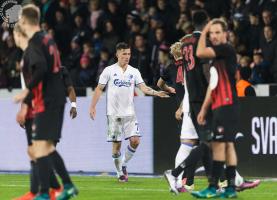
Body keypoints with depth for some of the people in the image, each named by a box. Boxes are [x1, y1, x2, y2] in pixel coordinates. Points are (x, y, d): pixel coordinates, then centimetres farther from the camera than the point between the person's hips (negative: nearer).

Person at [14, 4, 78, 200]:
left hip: (46, 101, -9)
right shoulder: (48, 39, 15)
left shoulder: (35, 42, -12)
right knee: (47, 146, 16)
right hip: (57, 98, 9)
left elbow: (41, 69, -26)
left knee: (40, 146, -9)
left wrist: (27, 91, -19)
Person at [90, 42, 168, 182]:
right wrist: (93, 107, -5)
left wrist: (156, 93, -19)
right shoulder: (109, 70, 0)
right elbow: (99, 89, 2)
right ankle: (120, 173, 13)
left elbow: (143, 87, -1)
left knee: (135, 140, -11)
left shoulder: (134, 72, 7)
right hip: (114, 113, -2)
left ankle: (124, 164, 12)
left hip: (129, 113, 2)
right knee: (117, 144, -1)